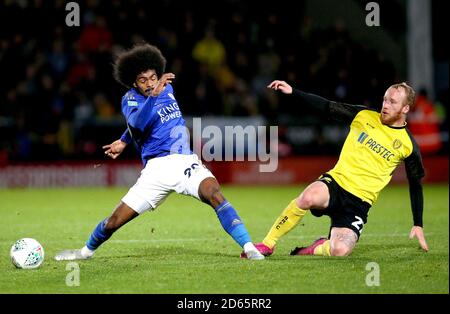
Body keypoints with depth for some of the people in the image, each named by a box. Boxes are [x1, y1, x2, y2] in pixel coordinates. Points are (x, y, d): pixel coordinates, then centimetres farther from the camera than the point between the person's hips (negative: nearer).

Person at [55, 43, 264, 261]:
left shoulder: (167, 89, 12)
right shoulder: (130, 100, -1)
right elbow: (138, 122, -26)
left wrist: (124, 141, 30)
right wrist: (154, 94, -40)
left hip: (186, 162, 2)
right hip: (157, 167, -2)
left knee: (214, 194, -28)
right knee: (115, 221, 0)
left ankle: (249, 248, -31)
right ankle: (87, 251, 30)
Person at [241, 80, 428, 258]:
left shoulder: (408, 144, 3)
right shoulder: (364, 116, 5)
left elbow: (416, 186, 12)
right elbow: (327, 107, 3)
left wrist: (418, 225, 9)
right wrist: (292, 92, -9)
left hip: (360, 202, -1)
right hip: (336, 182, 1)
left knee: (339, 251, -26)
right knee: (309, 197, -36)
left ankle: (318, 249, 12)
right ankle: (267, 245, -19)